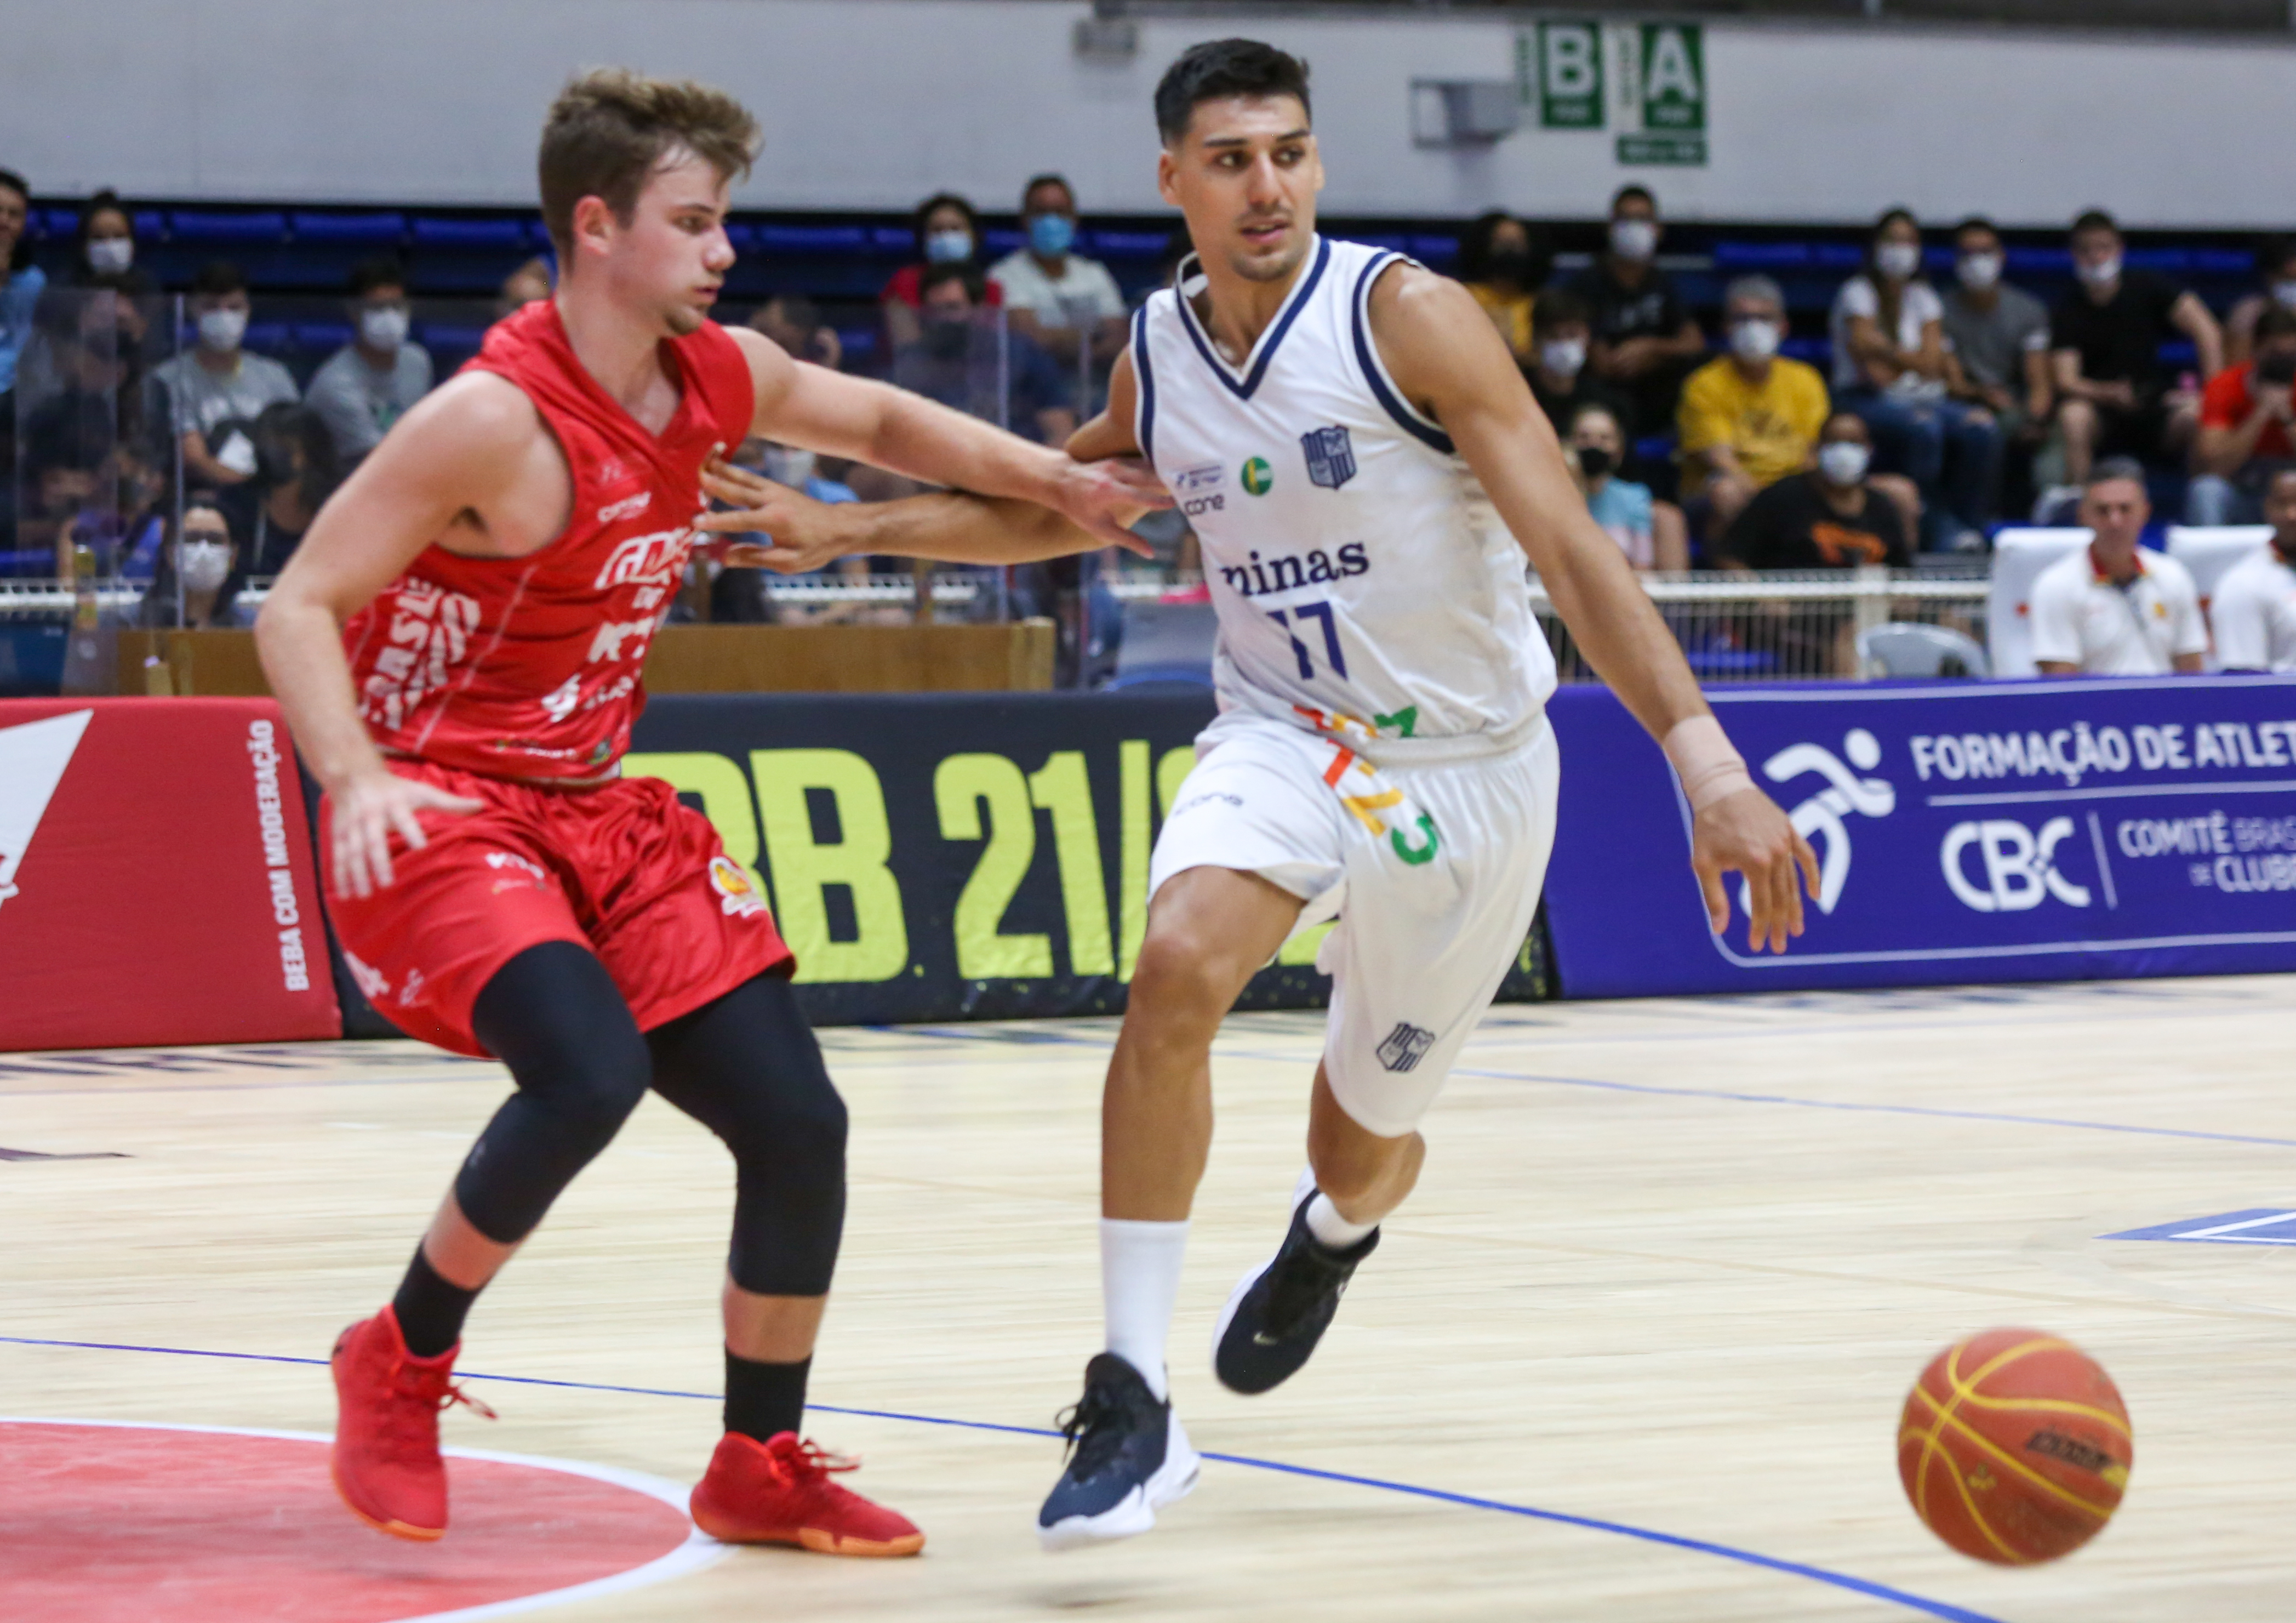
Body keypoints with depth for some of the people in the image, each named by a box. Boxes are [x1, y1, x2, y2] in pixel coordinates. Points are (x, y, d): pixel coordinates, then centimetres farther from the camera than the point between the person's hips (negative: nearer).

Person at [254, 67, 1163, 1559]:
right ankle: (402, 1367, -8)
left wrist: (1056, 485, 14)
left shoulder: (720, 379, 1)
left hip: (600, 808, 8)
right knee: (590, 1071, -32)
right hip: (439, 810, -7)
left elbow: (884, 422, 23)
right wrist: (355, 776, -35)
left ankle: (762, 1468, 18)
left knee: (797, 1118, 0)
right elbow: (298, 606, -20)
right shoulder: (495, 420, -21)